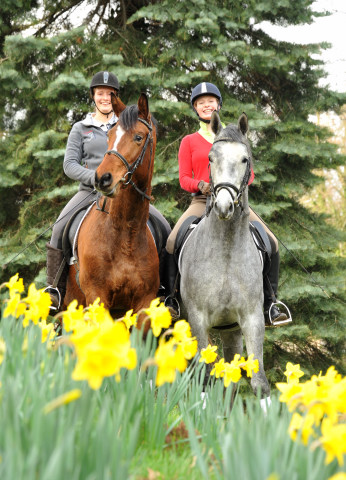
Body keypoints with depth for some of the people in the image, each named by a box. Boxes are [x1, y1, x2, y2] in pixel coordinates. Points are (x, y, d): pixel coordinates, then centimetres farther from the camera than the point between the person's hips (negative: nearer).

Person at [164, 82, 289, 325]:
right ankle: (172, 298, -13)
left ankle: (269, 304, -8)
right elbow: (184, 179, 6)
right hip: (202, 201, -1)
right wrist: (201, 185, -16)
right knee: (172, 243, -26)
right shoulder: (189, 142, 11)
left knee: (271, 243, -16)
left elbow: (249, 173, 12)